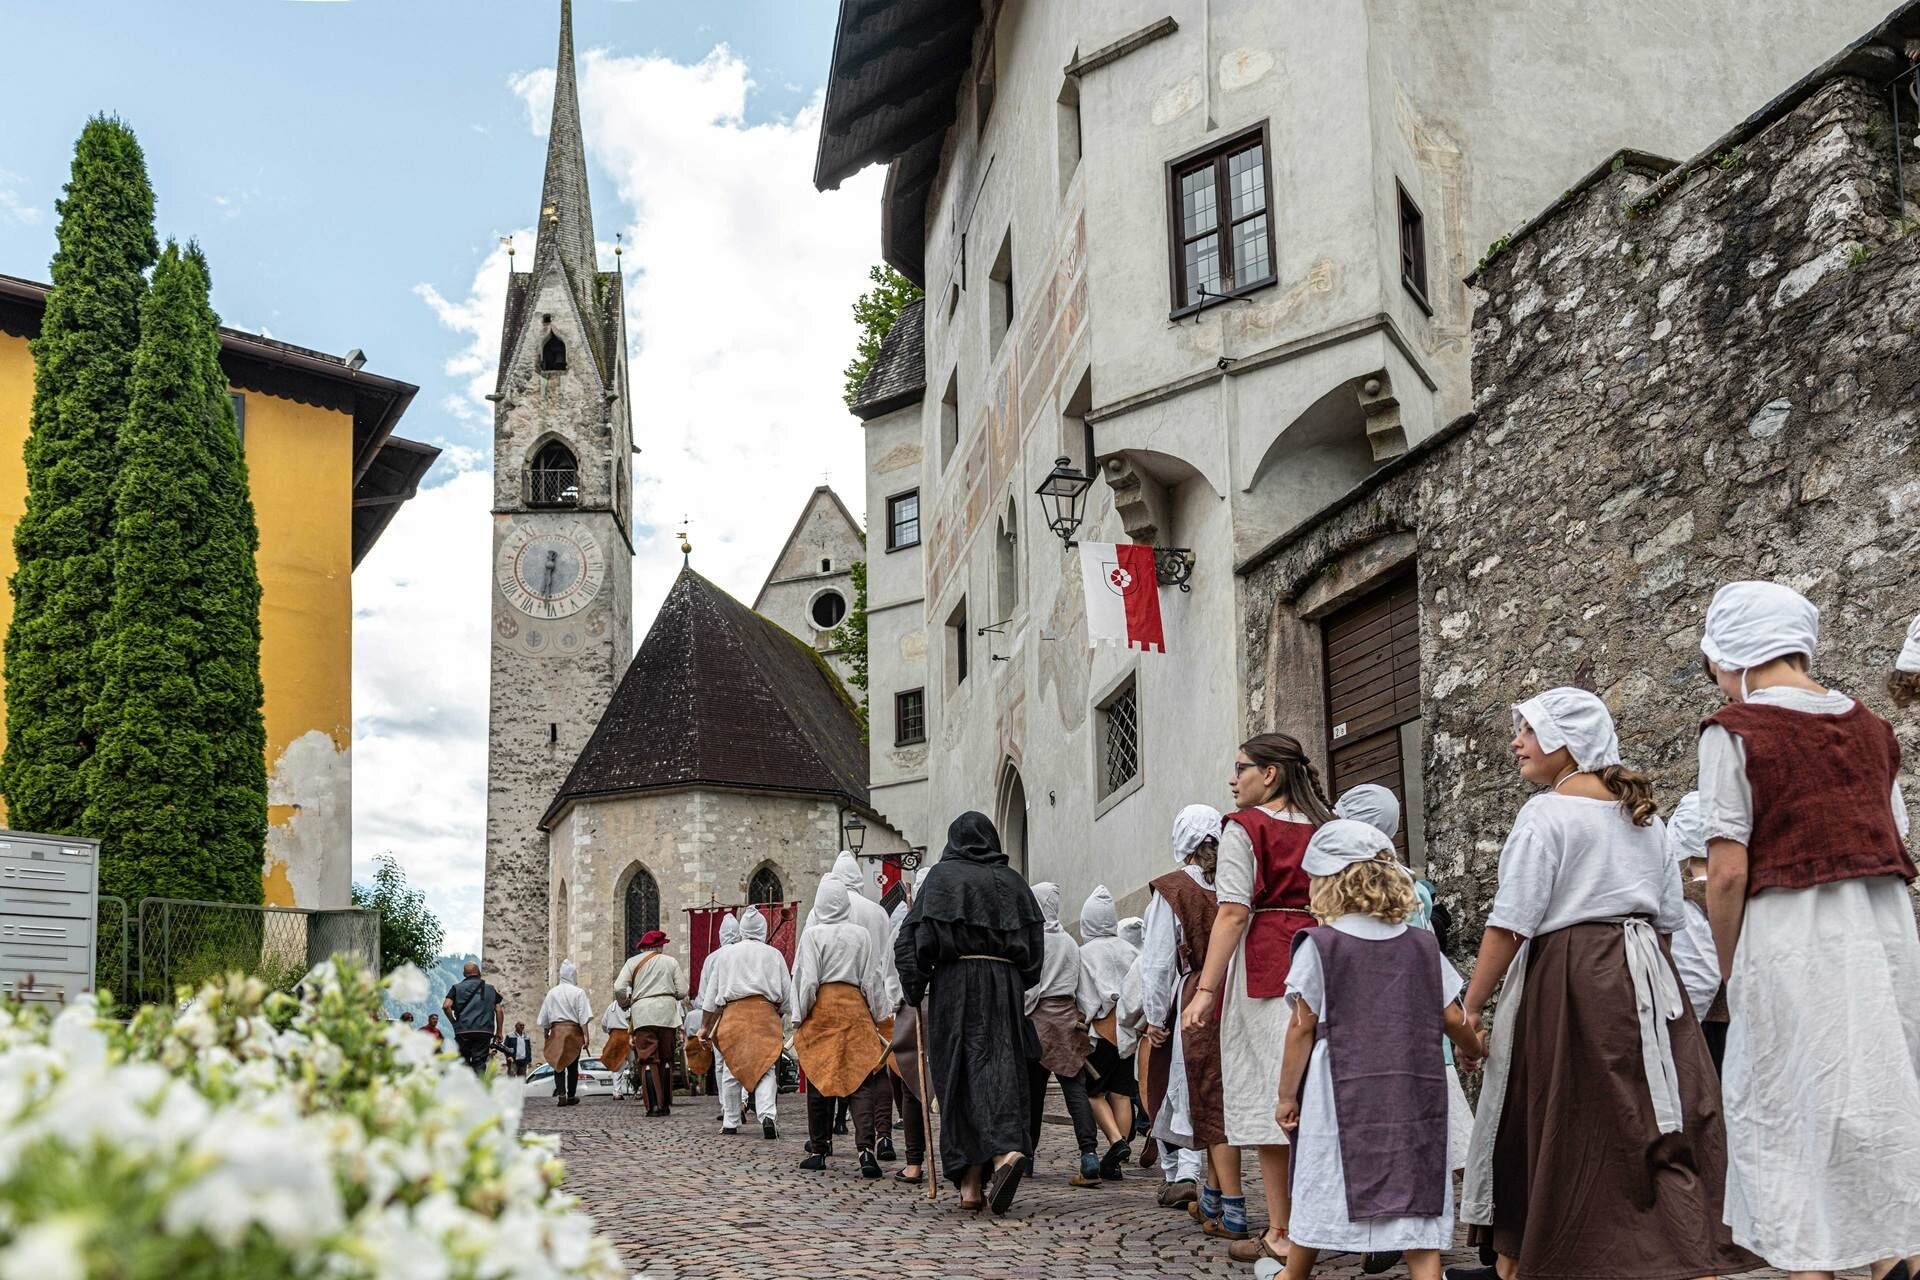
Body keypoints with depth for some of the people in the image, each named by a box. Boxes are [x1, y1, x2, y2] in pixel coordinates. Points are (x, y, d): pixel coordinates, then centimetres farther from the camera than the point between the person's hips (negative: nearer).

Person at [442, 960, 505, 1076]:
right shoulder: (490, 988, 14)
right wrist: (498, 1032, 14)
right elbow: (499, 1011, 8)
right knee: (479, 1063, 2)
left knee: (462, 1062, 7)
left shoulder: (457, 987, 10)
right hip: (485, 1031, 1)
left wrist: (454, 1022, 7)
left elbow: (446, 1006, -6)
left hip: (463, 1031, -1)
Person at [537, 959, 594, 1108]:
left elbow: (544, 1019, 13)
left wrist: (546, 1034, 22)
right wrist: (586, 1036, -6)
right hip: (573, 1030, -2)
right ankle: (571, 1096, 13)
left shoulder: (552, 993, 8)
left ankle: (561, 1094, -13)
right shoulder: (578, 993, -2)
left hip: (556, 1030, 2)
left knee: (558, 1063, 2)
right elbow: (583, 1017, -8)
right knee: (573, 1065, 7)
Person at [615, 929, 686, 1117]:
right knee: (666, 1059, 11)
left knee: (647, 1060, -3)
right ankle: (666, 1104, 11)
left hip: (642, 1013, -1)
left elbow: (619, 988, -1)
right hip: (667, 1012, 1)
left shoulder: (633, 962, 10)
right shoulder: (670, 961, 12)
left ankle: (654, 1105, -12)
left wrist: (625, 1005, 17)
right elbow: (682, 991, 8)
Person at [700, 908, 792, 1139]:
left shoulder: (725, 954, 10)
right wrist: (784, 1023, 23)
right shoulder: (774, 955, 9)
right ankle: (767, 1114, -22)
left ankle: (730, 1122, 15)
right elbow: (787, 993, 11)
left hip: (733, 1012, 0)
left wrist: (706, 1027, 17)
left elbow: (712, 993, 11)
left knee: (732, 1068, 10)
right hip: (765, 1013, 0)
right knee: (765, 1068, -2)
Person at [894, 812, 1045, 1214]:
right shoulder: (1012, 881, 12)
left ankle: (970, 1181, 0)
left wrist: (914, 992, 1)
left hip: (955, 982, -2)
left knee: (958, 1078, 1)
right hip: (1005, 983, 2)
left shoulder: (941, 876, 4)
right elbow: (1035, 943, 10)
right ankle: (1006, 1148, -23)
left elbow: (915, 938, -4)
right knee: (1000, 1068, 1)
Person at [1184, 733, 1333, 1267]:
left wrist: (1206, 989, -13)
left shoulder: (1243, 827, -4)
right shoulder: (1322, 830, 13)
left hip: (1263, 966, -6)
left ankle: (1281, 1234, -1)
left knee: (1265, 1096, -2)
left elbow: (1233, 912, -12)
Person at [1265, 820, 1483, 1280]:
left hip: (1342, 1093, -2)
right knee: (1416, 1203, 3)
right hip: (1415, 1091, 3)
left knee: (1321, 1196, 12)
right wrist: (1473, 1051, 29)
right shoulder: (1423, 947, 5)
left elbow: (1302, 1029, -6)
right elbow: (1452, 1019, 8)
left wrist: (1287, 1095, 2)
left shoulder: (1318, 946, -6)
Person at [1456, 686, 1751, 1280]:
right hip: (1647, 979, 6)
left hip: (1569, 979, -6)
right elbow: (1669, 916, 17)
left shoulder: (1546, 813, -8)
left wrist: (1471, 1007, -8)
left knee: (1567, 1132, 2)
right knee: (1660, 1124, 5)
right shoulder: (1644, 814, 14)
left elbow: (1511, 924, -13)